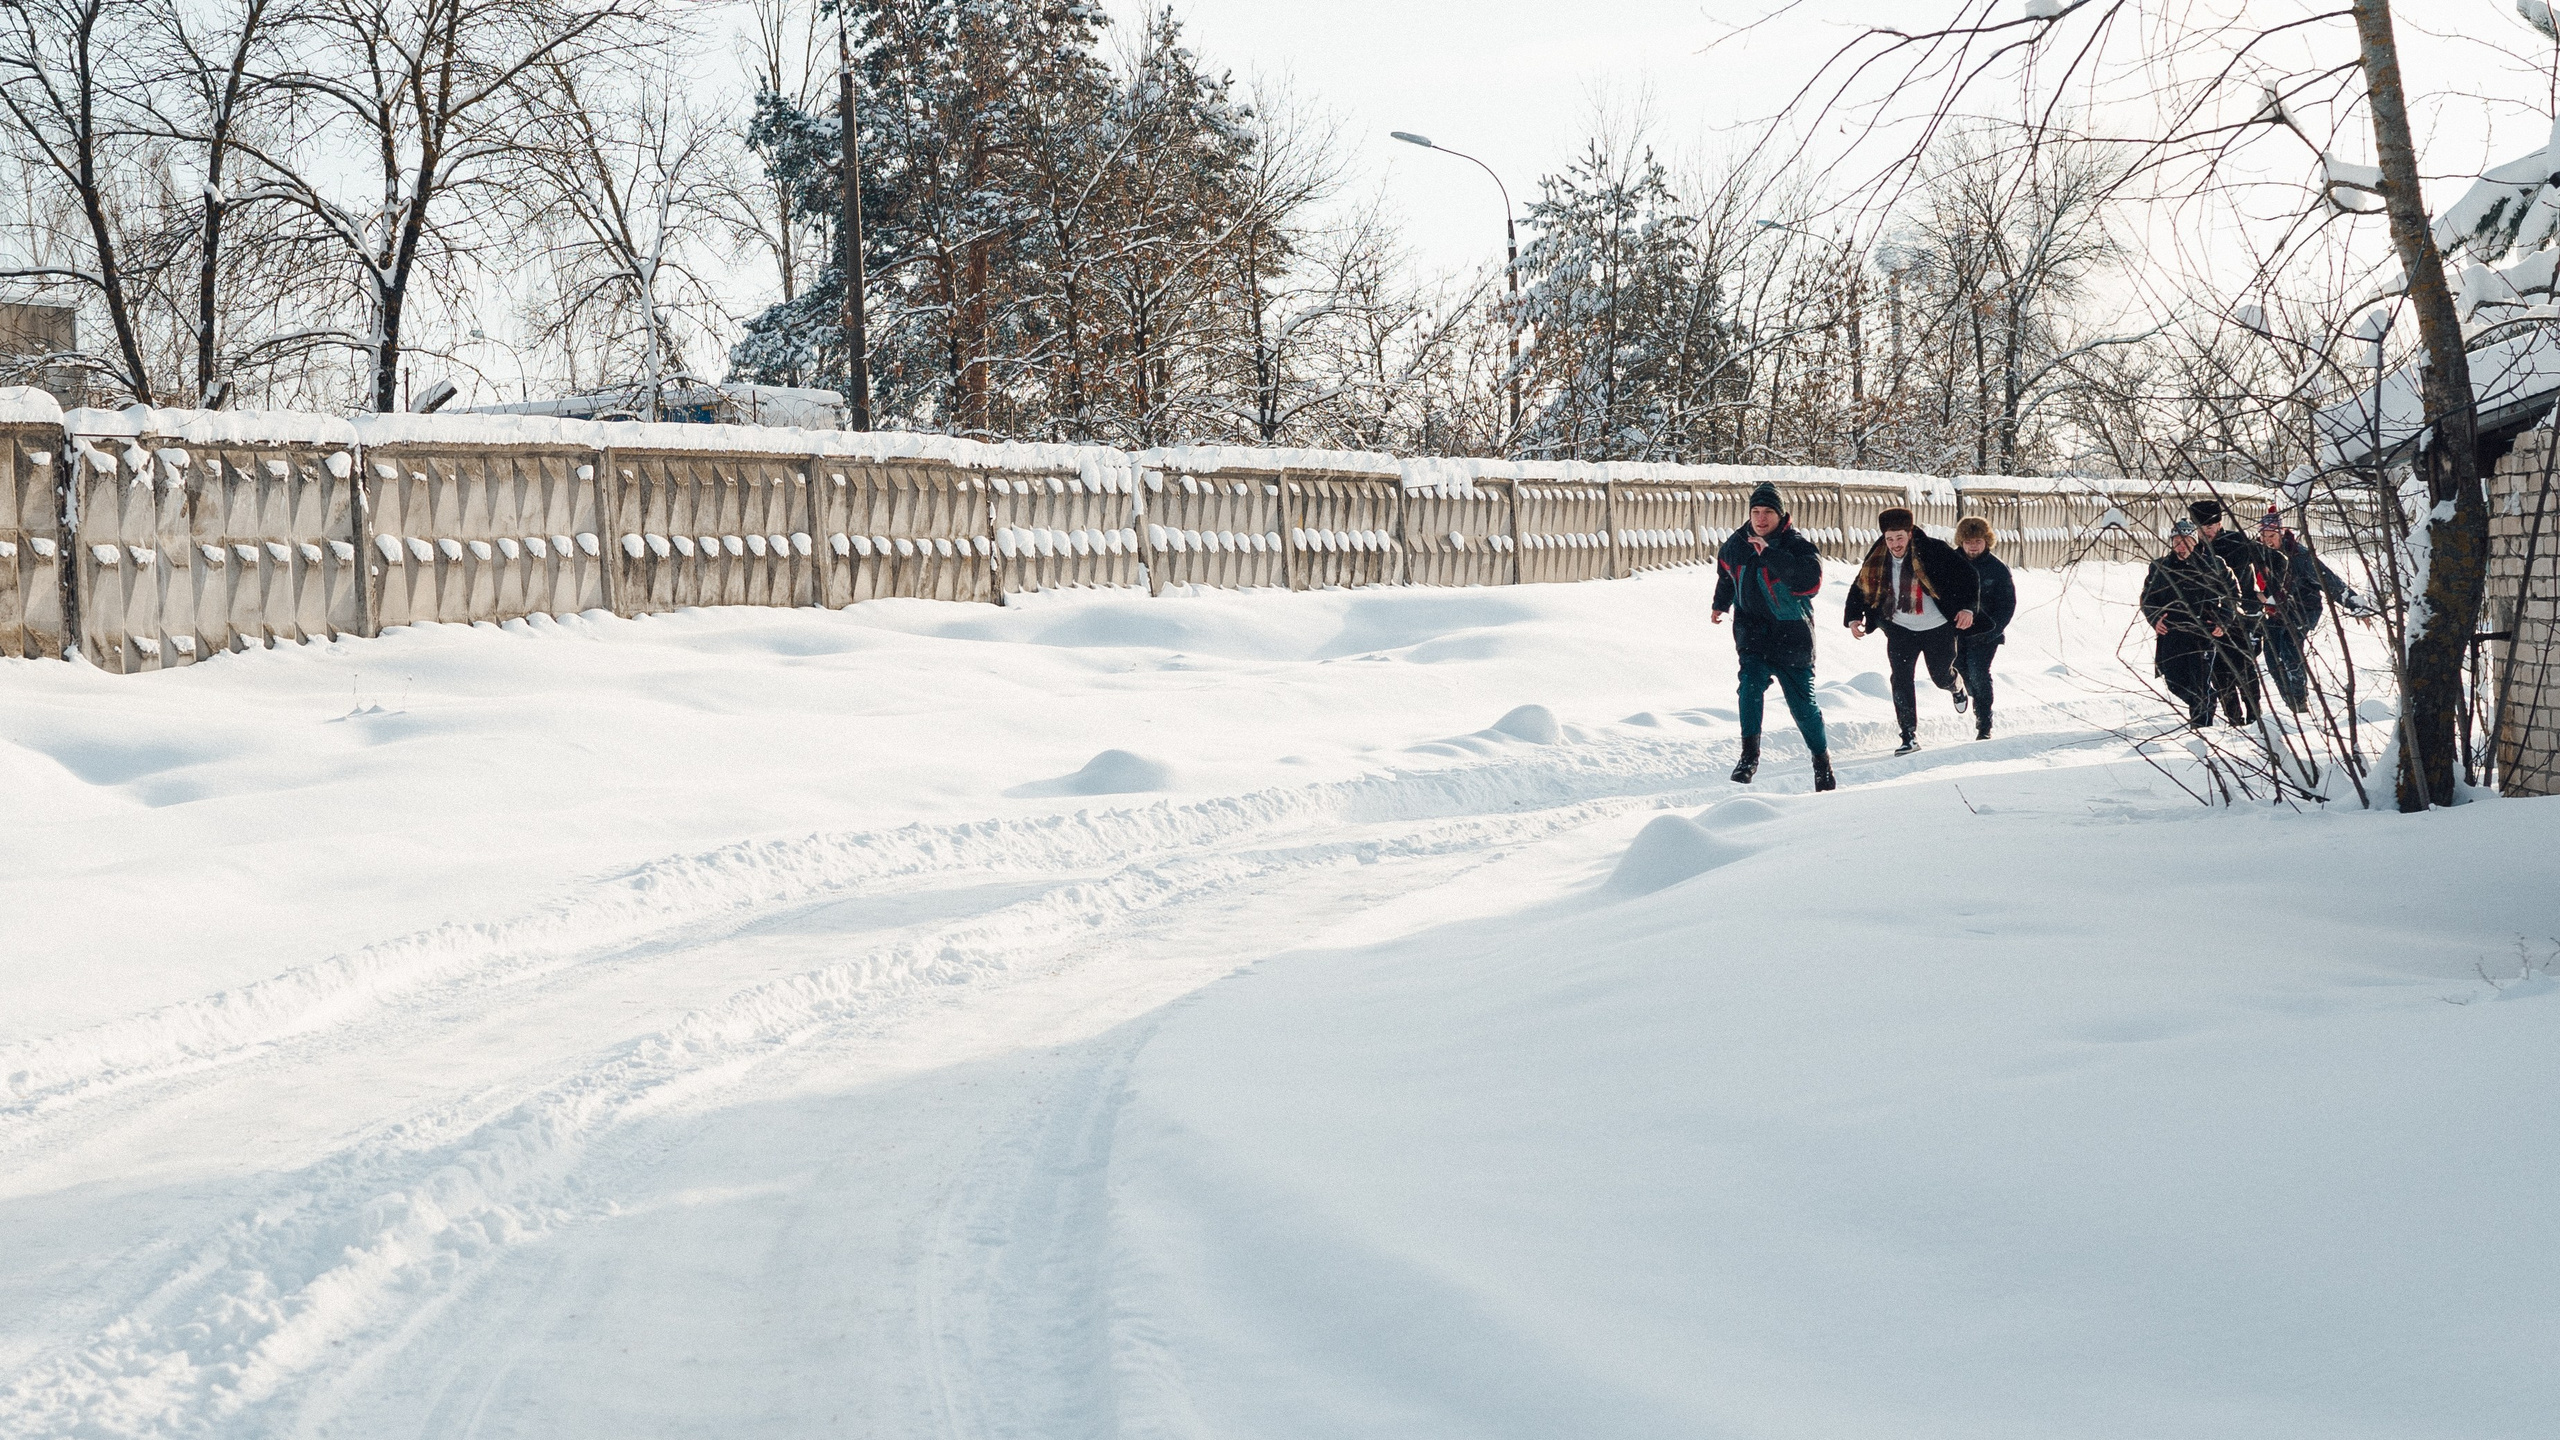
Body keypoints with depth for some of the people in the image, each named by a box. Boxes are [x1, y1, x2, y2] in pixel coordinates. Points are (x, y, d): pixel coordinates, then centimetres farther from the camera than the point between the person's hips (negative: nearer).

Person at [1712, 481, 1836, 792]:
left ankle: (1822, 760, 21)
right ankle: (1750, 755, -21)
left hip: (1792, 635, -2)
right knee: (1751, 681, -24)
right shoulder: (1736, 544, 3)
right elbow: (1726, 572, 26)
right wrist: (1720, 604, 38)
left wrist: (1770, 554, -34)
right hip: (1752, 633, 2)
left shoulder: (1798, 545, -12)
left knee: (1802, 702, 1)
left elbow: (1810, 581, -31)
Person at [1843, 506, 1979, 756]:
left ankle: (1958, 688, 50)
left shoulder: (1934, 551, -19)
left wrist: (1967, 608, -24)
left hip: (1938, 628, -2)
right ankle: (1910, 735, -4)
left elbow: (1968, 576, -13)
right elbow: (1859, 589, 7)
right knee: (1901, 680, -10)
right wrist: (1853, 618, -7)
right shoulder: (1877, 560, -7)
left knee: (1941, 676, 12)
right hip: (1900, 629, 2)